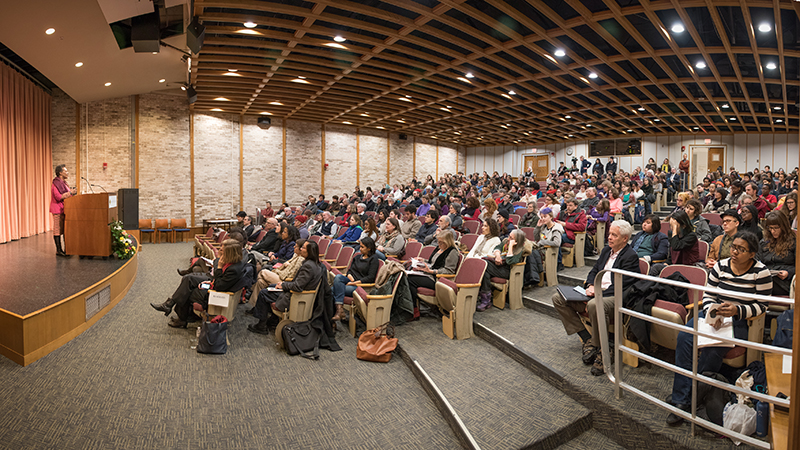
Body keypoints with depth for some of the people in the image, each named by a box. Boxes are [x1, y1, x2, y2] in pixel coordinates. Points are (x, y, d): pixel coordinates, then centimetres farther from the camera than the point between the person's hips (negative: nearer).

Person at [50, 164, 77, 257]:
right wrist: (70, 192, -15)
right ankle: (59, 250, 1)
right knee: (58, 230, -3)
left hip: (64, 209, 9)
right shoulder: (56, 183, -13)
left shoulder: (63, 182, 15)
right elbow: (58, 197, -21)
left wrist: (72, 193, 6)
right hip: (58, 209, -9)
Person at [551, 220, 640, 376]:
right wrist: (590, 286, -2)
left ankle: (602, 351, -21)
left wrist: (598, 293, -20)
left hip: (615, 297, -9)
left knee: (594, 305, -43)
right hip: (596, 292, 9)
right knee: (558, 298, -6)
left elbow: (621, 287, -17)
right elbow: (594, 271, 20)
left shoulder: (631, 256, -9)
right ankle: (587, 339, -5)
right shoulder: (606, 250, 16)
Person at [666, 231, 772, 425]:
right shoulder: (720, 267, 5)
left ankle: (690, 399, -16)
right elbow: (708, 296, 7)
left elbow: (762, 306, -3)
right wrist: (711, 312, -13)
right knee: (684, 337, -26)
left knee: (712, 349, -33)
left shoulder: (761, 272, -4)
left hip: (740, 321, -3)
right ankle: (680, 400, -23)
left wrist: (737, 310, -21)